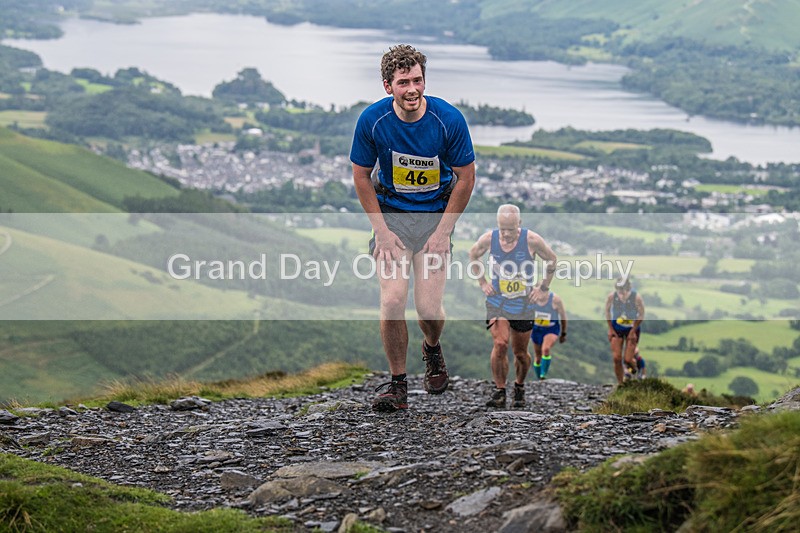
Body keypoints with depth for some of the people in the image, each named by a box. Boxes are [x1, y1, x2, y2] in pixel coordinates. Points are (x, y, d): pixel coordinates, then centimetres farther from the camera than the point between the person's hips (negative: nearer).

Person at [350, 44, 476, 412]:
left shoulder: (448, 119, -17)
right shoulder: (372, 120, -14)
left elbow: (466, 178, -5)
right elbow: (361, 176, -1)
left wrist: (442, 231, -7)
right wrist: (381, 230, -6)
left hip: (436, 214, 0)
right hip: (390, 214, 1)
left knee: (429, 307, -8)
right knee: (393, 300, -15)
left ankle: (432, 350, 28)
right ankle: (397, 385, 2)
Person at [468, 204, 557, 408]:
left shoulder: (532, 240, -16)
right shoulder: (488, 239, -11)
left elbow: (552, 260, 1)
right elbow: (473, 255, 11)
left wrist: (543, 288, 0)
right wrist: (482, 283, 5)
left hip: (523, 305, 0)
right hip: (497, 302, 0)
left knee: (520, 353, 8)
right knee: (500, 345, -20)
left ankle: (519, 387, 35)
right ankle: (499, 391, -6)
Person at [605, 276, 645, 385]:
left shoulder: (636, 297, -26)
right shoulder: (611, 296, -21)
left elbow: (641, 316, -11)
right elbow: (607, 311, -2)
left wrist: (633, 331, -12)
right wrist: (610, 329, -3)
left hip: (632, 328, -2)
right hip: (617, 328, 2)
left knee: (628, 359, -8)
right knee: (616, 358, -6)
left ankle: (633, 370, 28)